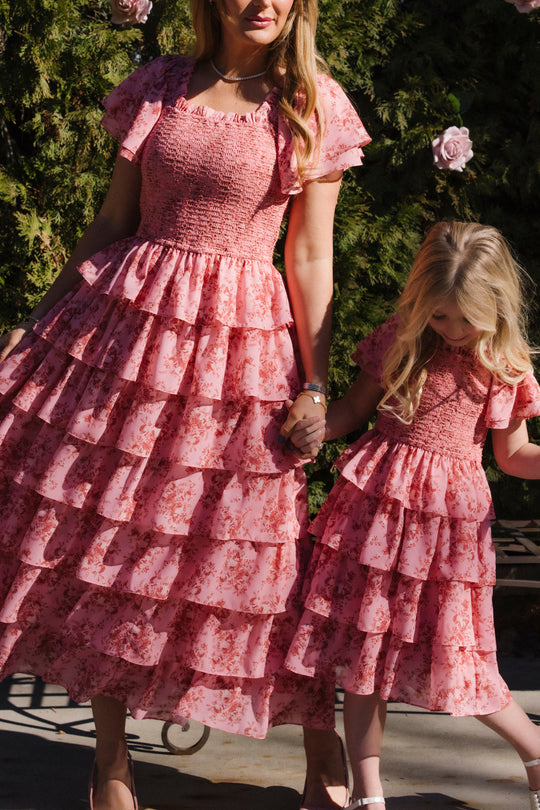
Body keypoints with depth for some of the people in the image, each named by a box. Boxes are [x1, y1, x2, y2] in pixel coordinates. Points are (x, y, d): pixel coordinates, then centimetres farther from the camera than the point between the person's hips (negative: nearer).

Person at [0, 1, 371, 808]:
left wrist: (315, 385, -6)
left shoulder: (313, 106, 0)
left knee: (252, 554, -1)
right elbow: (112, 222, 11)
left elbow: (312, 260, -1)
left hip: (239, 346, -3)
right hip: (126, 317, 3)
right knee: (102, 522, 5)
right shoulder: (157, 88, 7)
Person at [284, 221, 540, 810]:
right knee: (361, 644, 3)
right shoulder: (398, 342, 3)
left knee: (452, 658, -2)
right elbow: (356, 407, 11)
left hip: (450, 517, -2)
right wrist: (320, 425, -9)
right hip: (377, 502, 2)